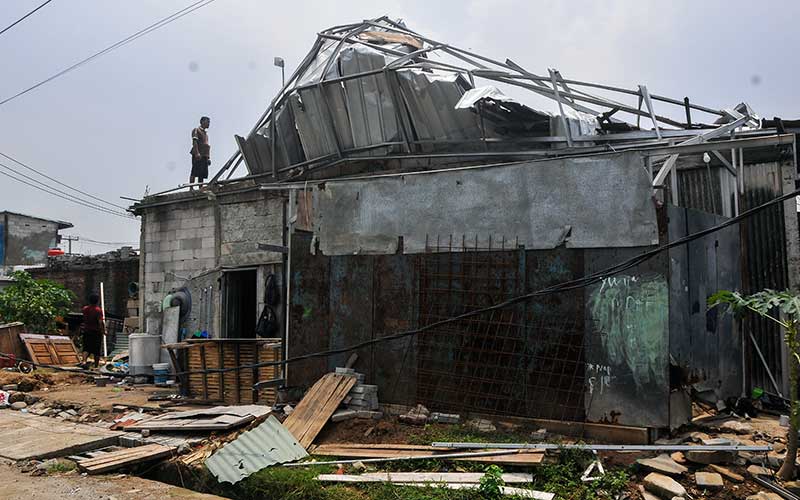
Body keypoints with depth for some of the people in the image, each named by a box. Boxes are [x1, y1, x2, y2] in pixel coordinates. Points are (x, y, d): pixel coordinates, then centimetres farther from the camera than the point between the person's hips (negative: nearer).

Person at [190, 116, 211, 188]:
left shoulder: (206, 133, 26)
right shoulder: (196, 130, 3)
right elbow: (194, 142, -11)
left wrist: (209, 157, 17)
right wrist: (197, 153, -23)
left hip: (205, 156, 7)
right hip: (198, 155, -7)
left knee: (203, 174, 2)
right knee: (195, 172, -11)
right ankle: (191, 188, -14)